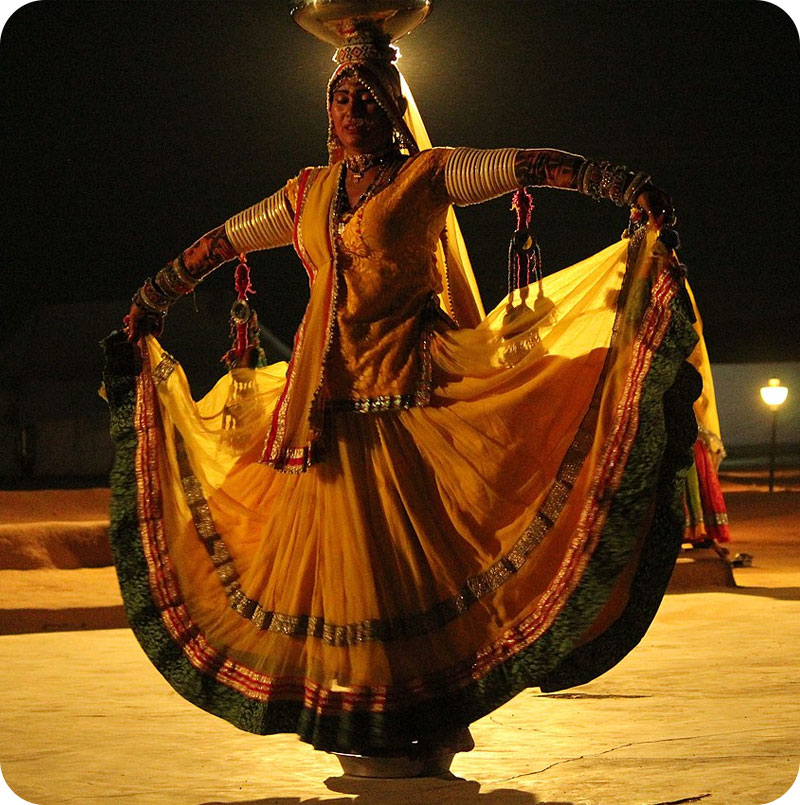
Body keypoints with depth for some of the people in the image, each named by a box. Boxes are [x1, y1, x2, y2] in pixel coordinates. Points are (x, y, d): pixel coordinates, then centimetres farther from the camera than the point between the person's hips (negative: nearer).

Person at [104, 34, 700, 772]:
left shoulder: (429, 176, 2)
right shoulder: (307, 194, 15)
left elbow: (531, 165, -8)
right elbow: (218, 245, 25)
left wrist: (634, 191, -20)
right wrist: (145, 309, 27)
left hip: (411, 386, -5)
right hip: (330, 396, 5)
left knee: (417, 543, -8)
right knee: (337, 542, 3)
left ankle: (434, 715, -3)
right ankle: (354, 714, 11)